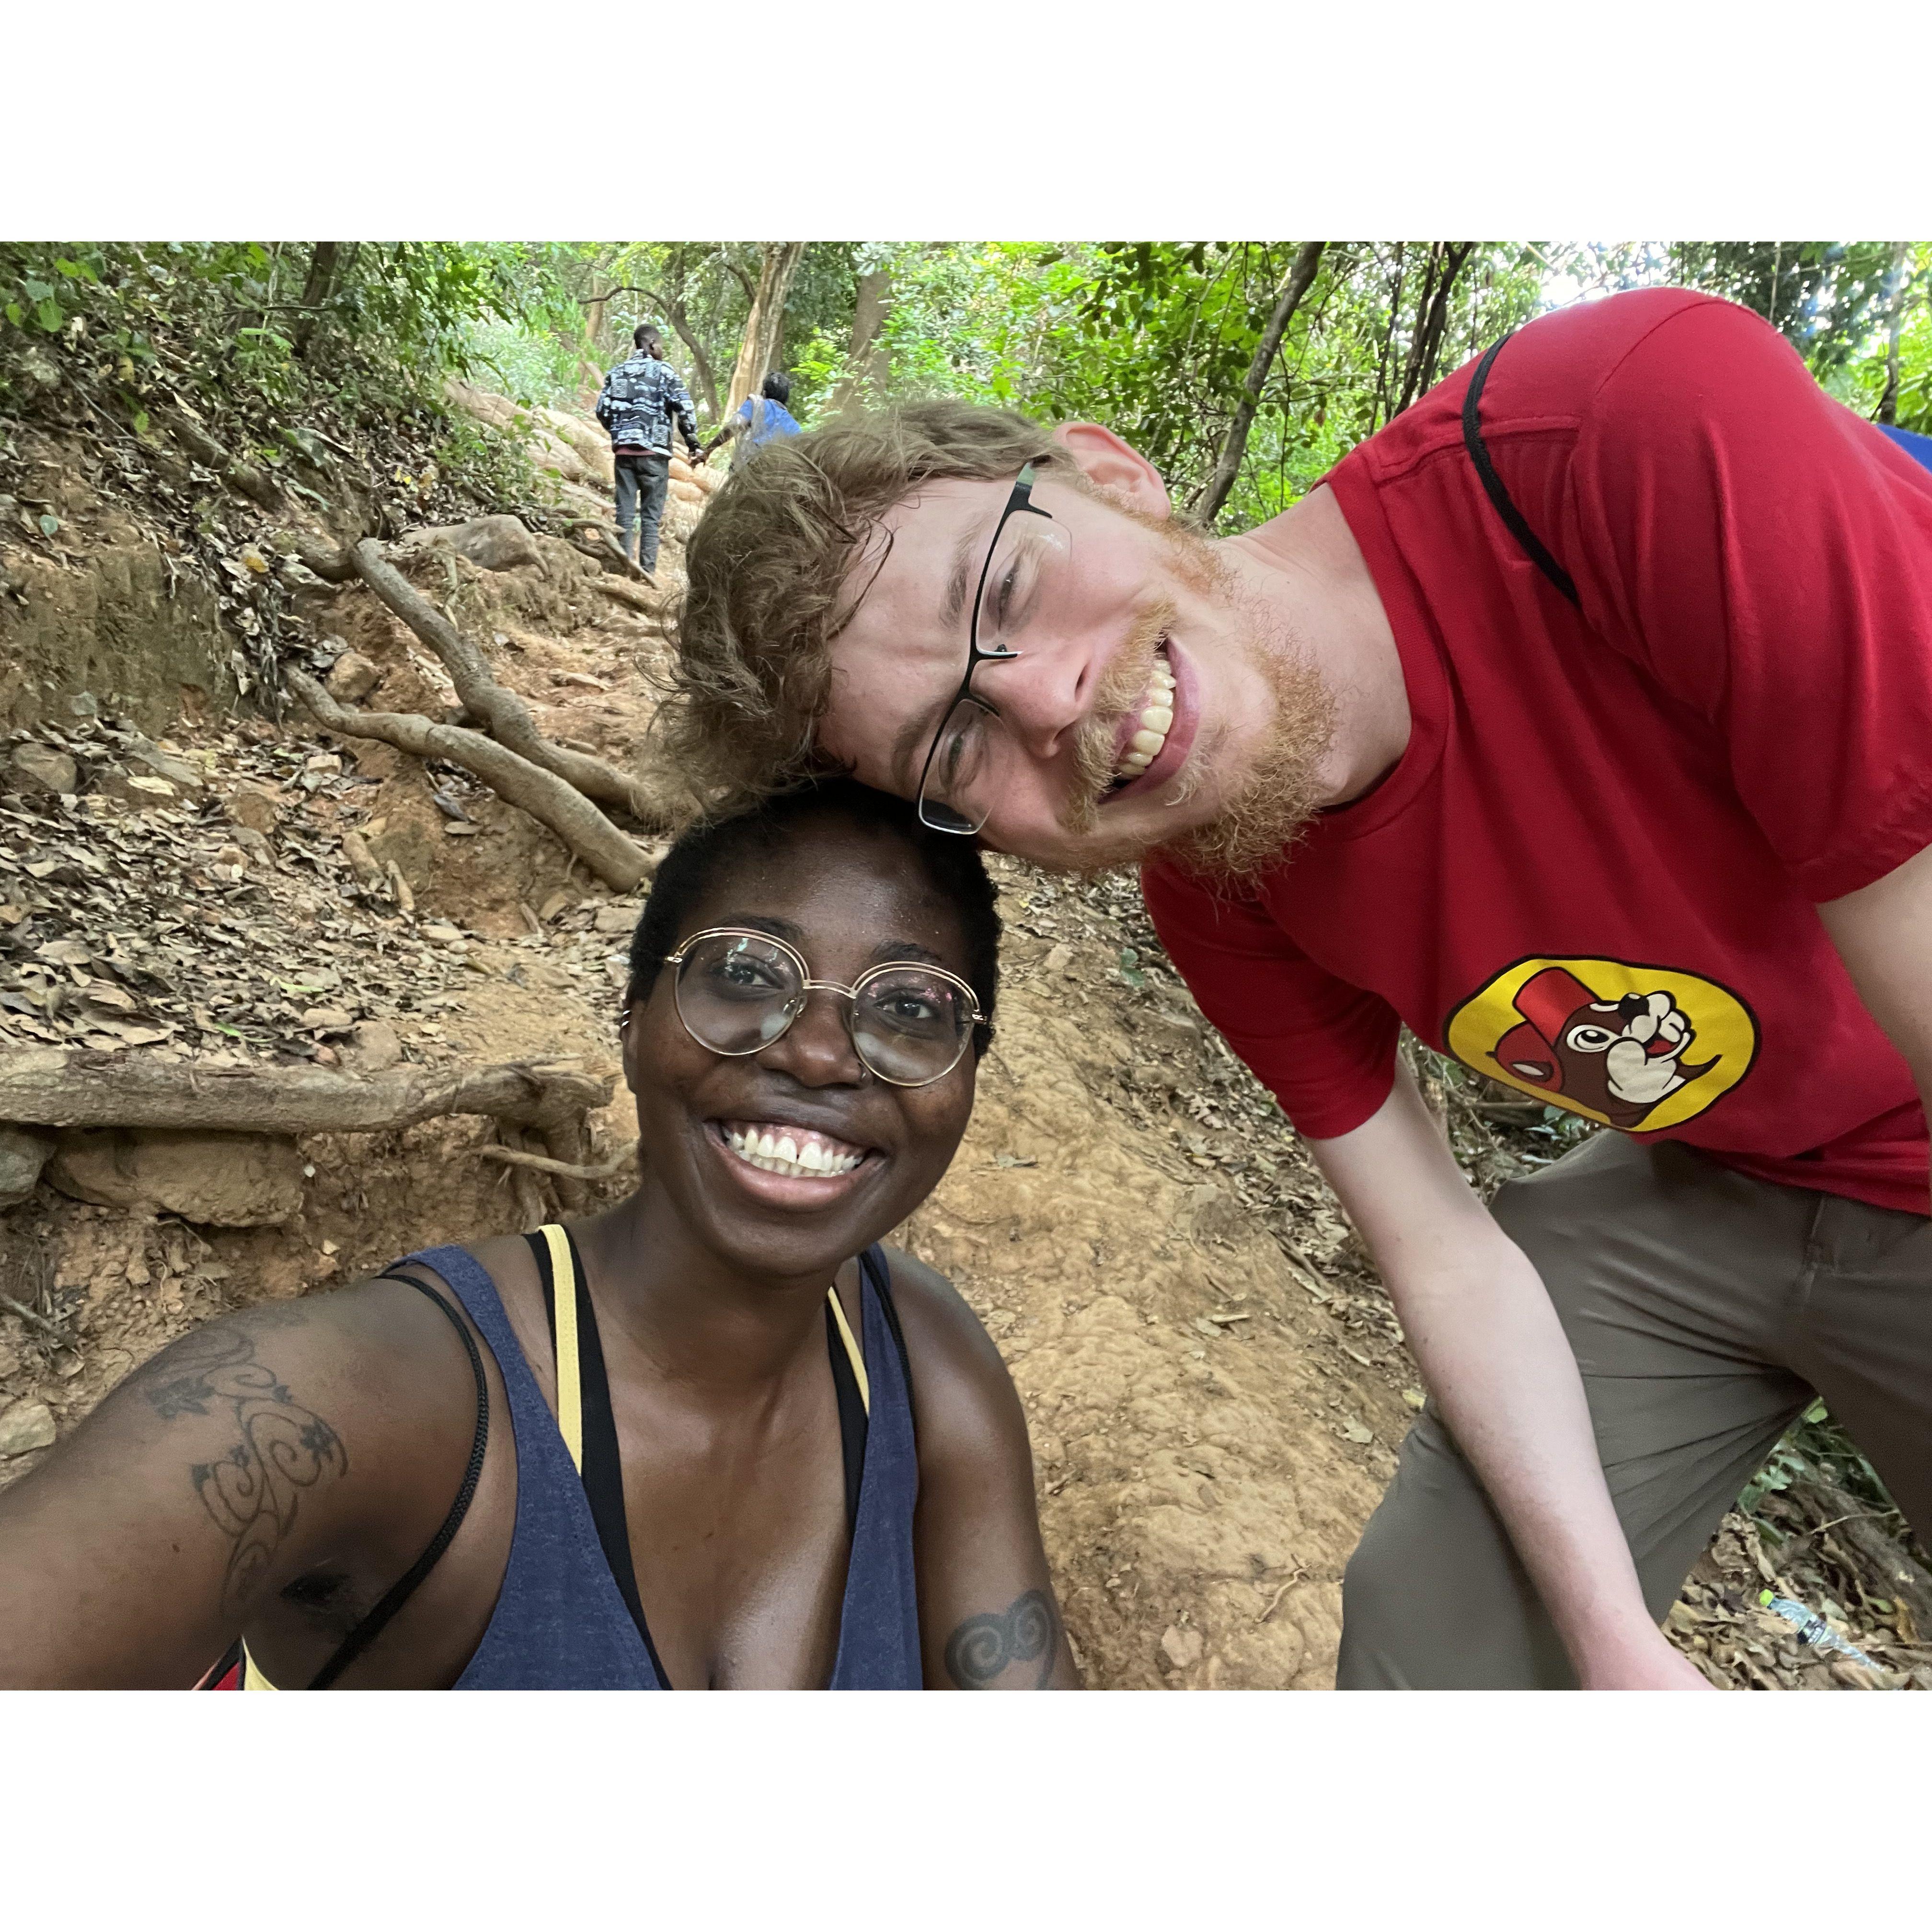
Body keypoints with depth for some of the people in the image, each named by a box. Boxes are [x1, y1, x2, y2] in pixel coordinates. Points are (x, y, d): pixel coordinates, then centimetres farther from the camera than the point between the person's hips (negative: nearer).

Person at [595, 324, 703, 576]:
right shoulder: (663, 370, 0)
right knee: (651, 516, -1)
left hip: (623, 450, 4)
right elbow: (684, 408, -8)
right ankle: (647, 572, -5)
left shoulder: (617, 372, 13)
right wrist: (694, 445, -2)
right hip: (654, 451, -4)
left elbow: (602, 410, 9)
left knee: (625, 512, 6)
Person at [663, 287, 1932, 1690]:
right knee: (1431, 1628, 6)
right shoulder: (1224, 905, -16)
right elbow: (1454, 1265, -6)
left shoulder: (1658, 430, -35)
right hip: (1696, 1183, 3)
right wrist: (1619, 1646, -12)